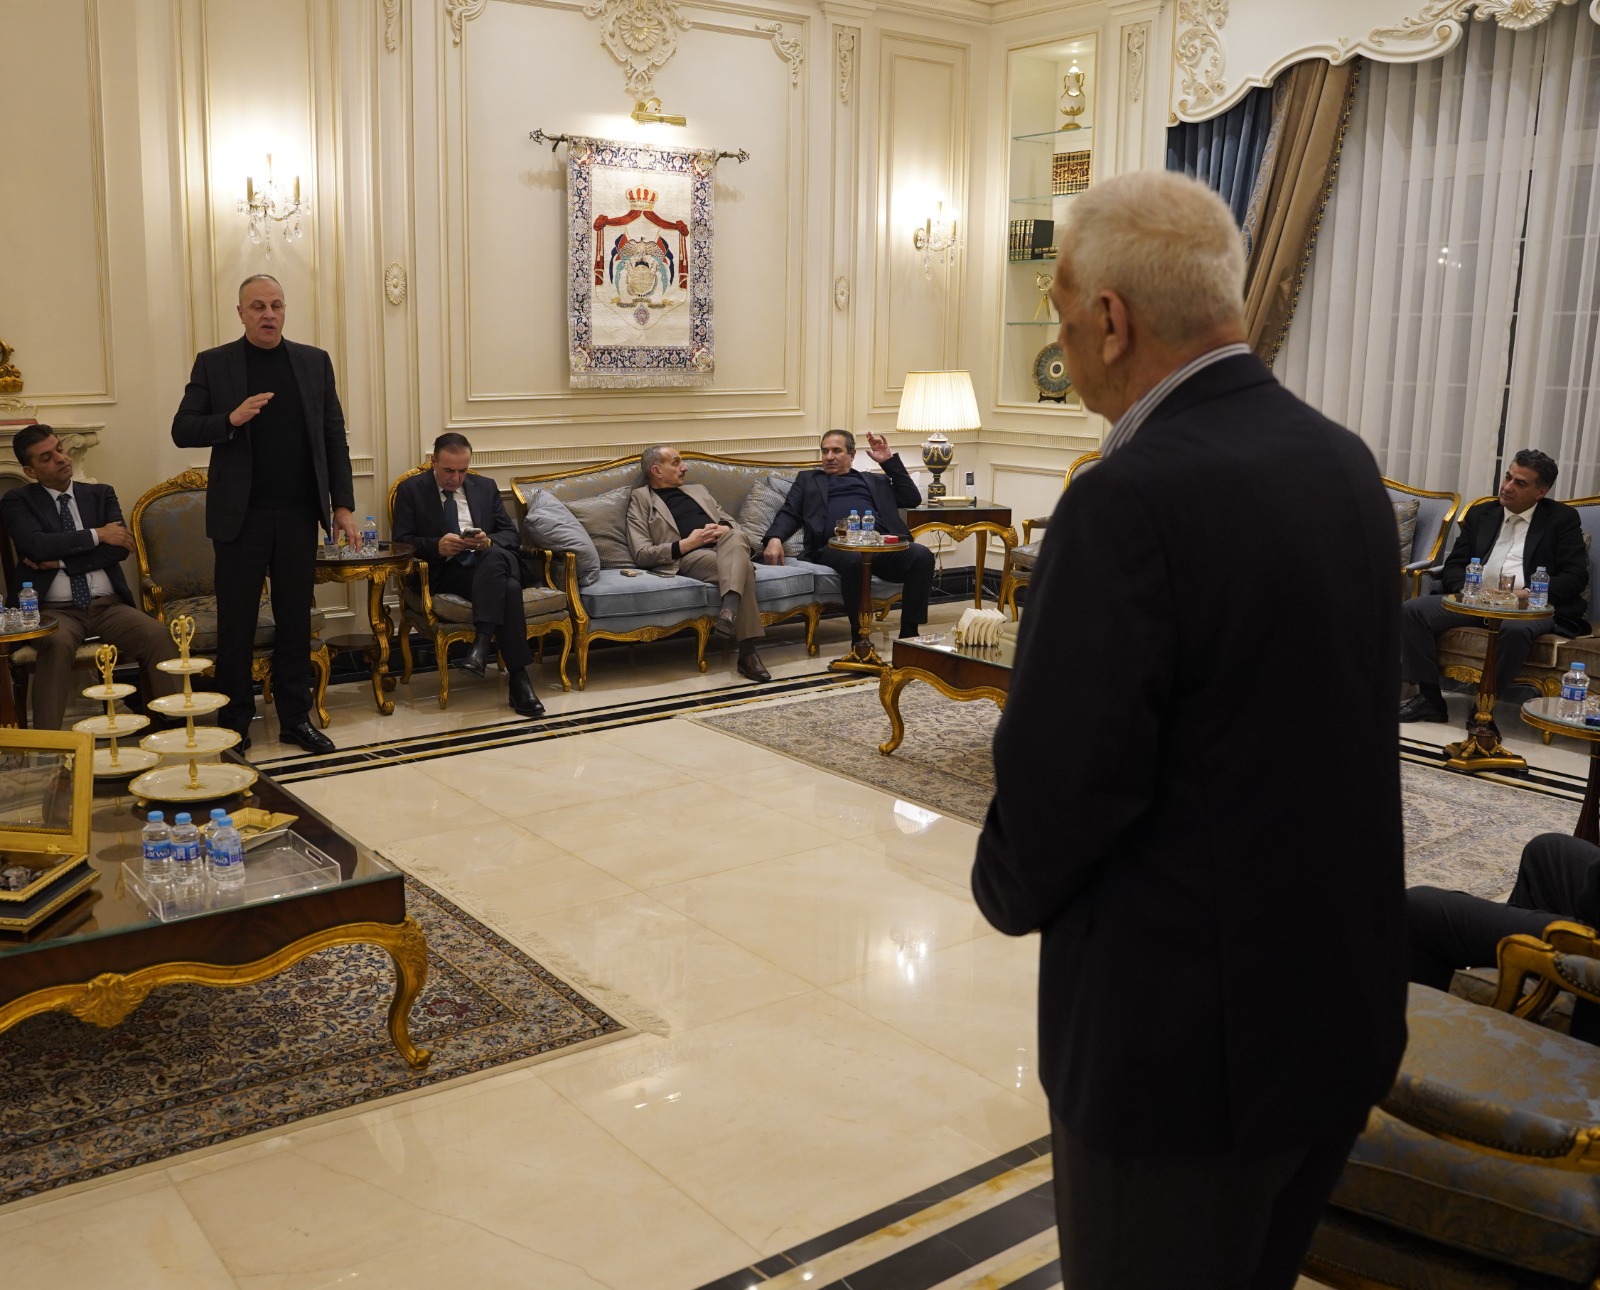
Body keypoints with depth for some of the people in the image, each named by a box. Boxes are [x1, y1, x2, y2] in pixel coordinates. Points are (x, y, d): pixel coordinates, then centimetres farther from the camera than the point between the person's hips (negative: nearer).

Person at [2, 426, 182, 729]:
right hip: (56, 610, -2)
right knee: (57, 643, -36)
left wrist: (61, 561, -7)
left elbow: (120, 548, 0)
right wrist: (97, 534, -7)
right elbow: (36, 545, -12)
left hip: (109, 605, 2)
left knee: (159, 635, -27)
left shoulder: (101, 494, 15)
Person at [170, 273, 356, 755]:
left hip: (300, 515, 2)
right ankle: (234, 722, 14)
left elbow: (334, 438, 7)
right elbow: (182, 430, -1)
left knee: (295, 617, 7)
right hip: (240, 515, -2)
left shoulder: (315, 362, 8)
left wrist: (343, 504, 1)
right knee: (236, 622, 4)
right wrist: (230, 419, -19)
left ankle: (296, 717, 16)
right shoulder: (213, 364, 3)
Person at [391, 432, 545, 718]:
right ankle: (518, 678, -40)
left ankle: (482, 642, -43)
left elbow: (511, 536, 13)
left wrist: (489, 542, -11)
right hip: (444, 572, -3)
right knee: (507, 587, -36)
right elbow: (402, 541, 2)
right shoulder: (411, 490, 10)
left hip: (490, 563, 3)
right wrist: (437, 546, -18)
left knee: (499, 555, -38)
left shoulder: (485, 487, 18)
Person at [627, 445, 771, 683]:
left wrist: (724, 528, 1)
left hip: (725, 549, 4)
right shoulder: (641, 500, 14)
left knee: (734, 538, -35)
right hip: (689, 557, -4)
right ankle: (747, 652, -41)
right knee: (741, 566, -35)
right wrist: (684, 545, -11)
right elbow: (642, 555, 1)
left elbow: (732, 522, 27)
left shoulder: (699, 490, 33)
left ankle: (730, 607, -54)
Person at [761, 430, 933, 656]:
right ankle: (860, 637, -28)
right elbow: (789, 514, 17)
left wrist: (890, 461, 19)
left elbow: (913, 499, 24)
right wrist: (774, 538, -5)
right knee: (854, 560, -40)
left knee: (922, 556, -28)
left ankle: (909, 634, -24)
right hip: (836, 545, -3)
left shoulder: (875, 481, 34)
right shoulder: (808, 479, 32)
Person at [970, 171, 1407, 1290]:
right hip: (1346, 1002, 8)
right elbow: (1348, 715, 8)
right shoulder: (1344, 461, 1)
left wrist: (1009, 889, -2)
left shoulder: (1133, 499, -25)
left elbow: (1059, 777, -24)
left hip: (1186, 1030, -8)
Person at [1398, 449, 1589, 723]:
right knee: (1412, 610, -18)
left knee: (1515, 628, -41)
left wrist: (1531, 595, -18)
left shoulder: (1562, 518, 7)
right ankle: (1429, 698, -13)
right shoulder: (1480, 514, 18)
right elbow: (1453, 565, 13)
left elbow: (1576, 576, -2)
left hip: (1533, 607, -4)